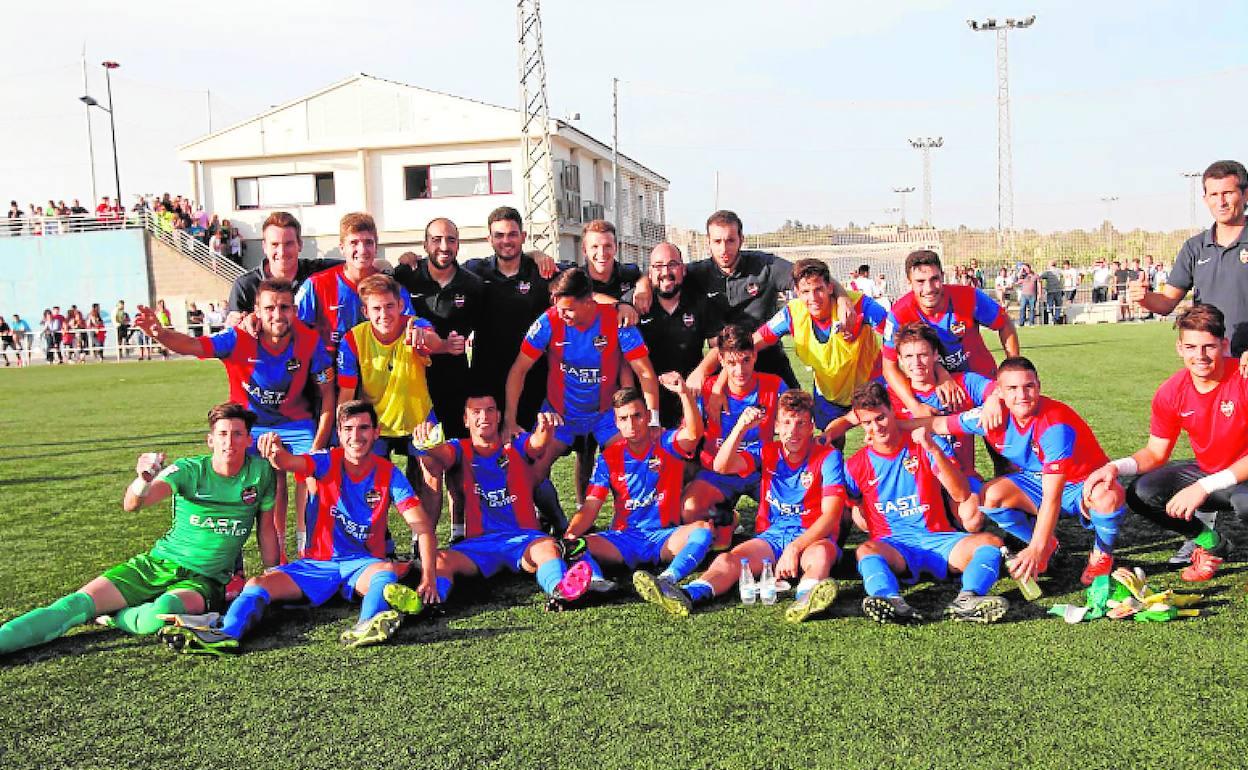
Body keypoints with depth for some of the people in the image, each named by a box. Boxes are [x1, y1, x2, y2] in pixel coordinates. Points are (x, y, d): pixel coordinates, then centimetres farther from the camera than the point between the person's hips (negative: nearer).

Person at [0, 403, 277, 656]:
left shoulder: (260, 472, -7)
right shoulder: (189, 469, -8)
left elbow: (266, 529, 6)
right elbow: (132, 505, -23)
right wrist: (143, 481, -47)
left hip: (205, 580, -2)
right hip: (158, 563, 2)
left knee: (162, 613, -34)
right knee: (78, 603, -16)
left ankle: (113, 617, -6)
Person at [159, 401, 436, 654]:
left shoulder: (388, 474, -5)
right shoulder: (328, 462, -3)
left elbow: (422, 526, -10)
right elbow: (287, 463, -25)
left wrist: (428, 576, -24)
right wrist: (276, 452, -50)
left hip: (364, 564, -2)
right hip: (317, 563, 2)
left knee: (386, 573, -35)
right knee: (257, 584, -19)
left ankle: (366, 627, -64)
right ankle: (226, 633, -45)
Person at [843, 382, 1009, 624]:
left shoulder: (926, 446, 4)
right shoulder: (856, 465, 7)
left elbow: (961, 495, -9)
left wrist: (934, 450, -21)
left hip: (938, 540, 1)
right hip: (891, 545, -1)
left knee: (990, 542, -25)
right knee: (866, 550, -34)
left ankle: (966, 600, -50)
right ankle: (894, 603, -60)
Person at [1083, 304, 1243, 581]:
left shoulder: (1241, 380, -23)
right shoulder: (1170, 393, -8)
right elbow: (1156, 453, -1)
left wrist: (1205, 487, -33)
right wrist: (1115, 467, -21)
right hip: (1205, 471, 5)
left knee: (1243, 499, -40)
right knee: (1141, 492, -17)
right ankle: (1211, 543, 8)